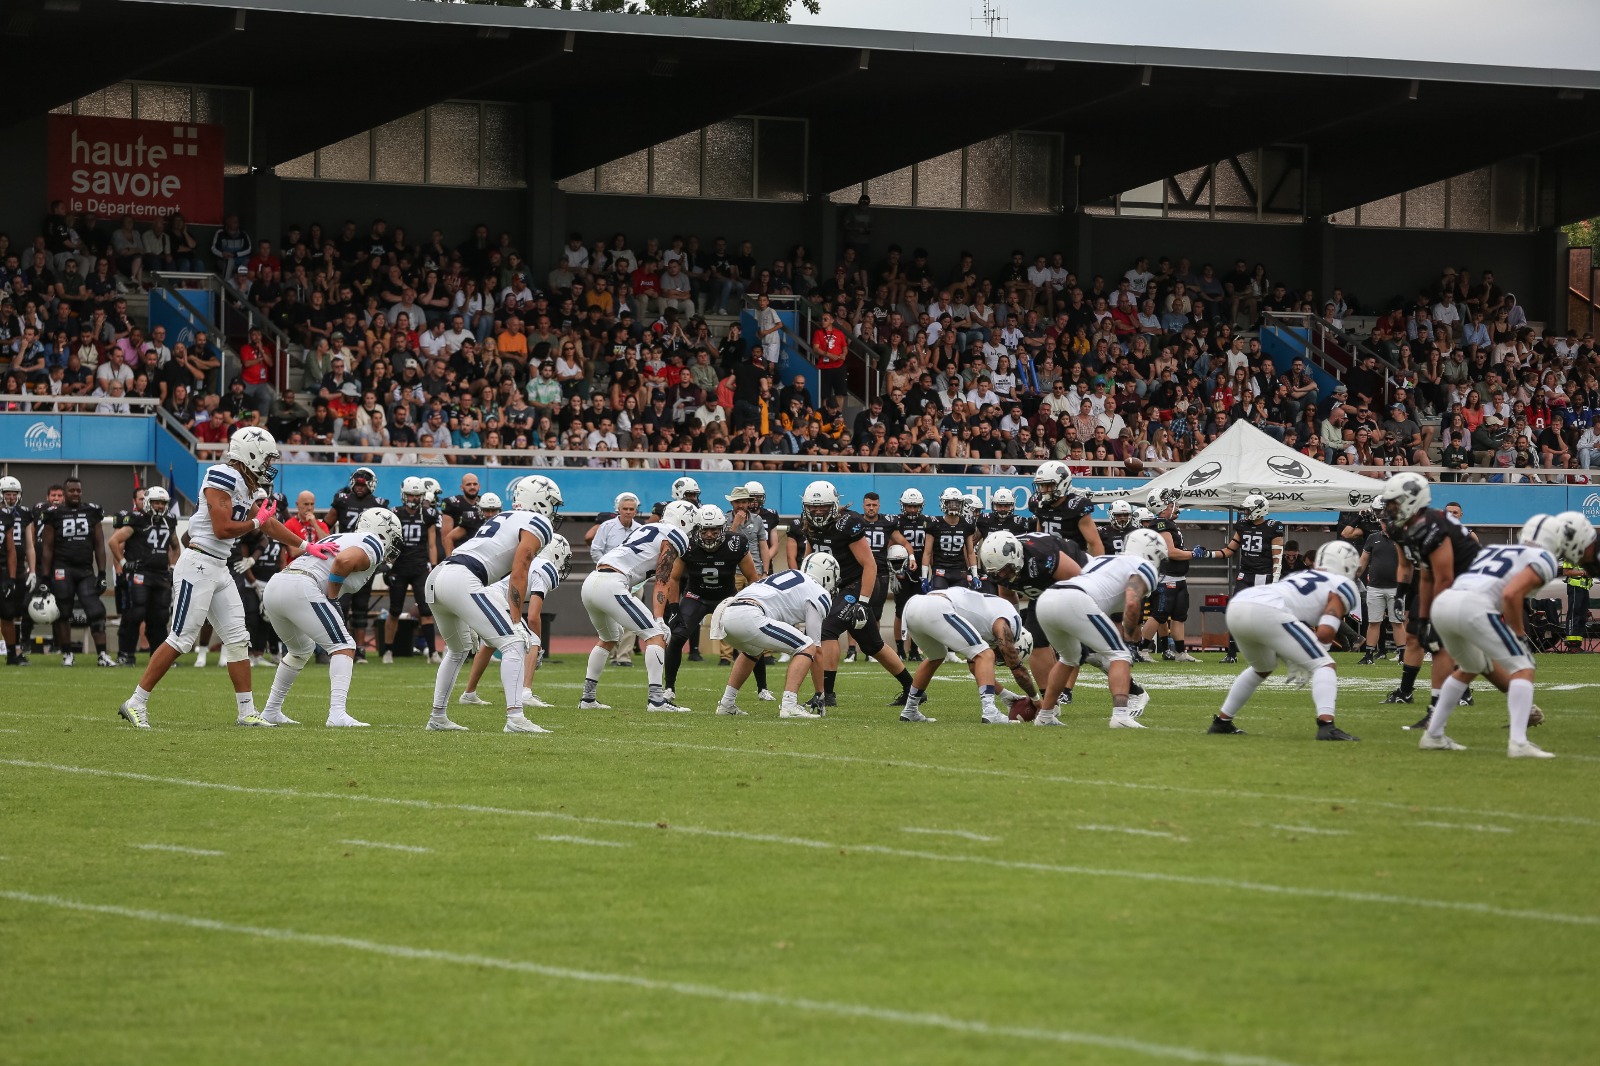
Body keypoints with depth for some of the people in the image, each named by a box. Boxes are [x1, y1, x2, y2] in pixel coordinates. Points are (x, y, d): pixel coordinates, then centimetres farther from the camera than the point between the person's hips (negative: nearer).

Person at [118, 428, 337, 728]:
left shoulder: (246, 486, 14)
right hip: (198, 565, -10)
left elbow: (269, 523, 26)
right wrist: (257, 522, -5)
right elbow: (222, 529, -20)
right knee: (180, 639, -9)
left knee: (238, 639, 8)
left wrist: (306, 547, 29)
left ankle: (247, 712, 12)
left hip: (219, 569, 10)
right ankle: (136, 703, -3)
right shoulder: (223, 478, -15)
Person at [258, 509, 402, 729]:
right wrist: (332, 597, -4)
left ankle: (271, 710, 33)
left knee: (301, 650, 29)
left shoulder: (339, 538, 31)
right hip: (300, 588, -9)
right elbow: (343, 561, -16)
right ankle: (337, 714, -19)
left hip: (273, 587, 9)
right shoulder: (373, 546, 5)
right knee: (343, 648, -4)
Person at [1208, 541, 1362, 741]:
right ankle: (1326, 725, -20)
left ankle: (1221, 722, 37)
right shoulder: (1343, 586, 14)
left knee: (1262, 668, 34)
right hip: (1267, 613, -7)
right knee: (1323, 665, 1)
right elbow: (1325, 633, 0)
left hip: (1236, 606, 7)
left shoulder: (1300, 576, 36)